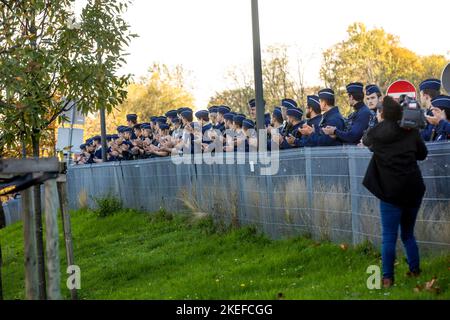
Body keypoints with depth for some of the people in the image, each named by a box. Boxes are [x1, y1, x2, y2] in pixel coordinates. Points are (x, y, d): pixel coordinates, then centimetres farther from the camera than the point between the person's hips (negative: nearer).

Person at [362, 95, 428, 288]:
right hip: (413, 189, 3)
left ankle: (387, 278, 0)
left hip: (391, 192, -3)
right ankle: (415, 270, 21)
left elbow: (365, 141, 23)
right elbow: (422, 154, 17)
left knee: (389, 237, 1)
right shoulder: (411, 131, 2)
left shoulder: (376, 133, -1)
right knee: (408, 234, 18)